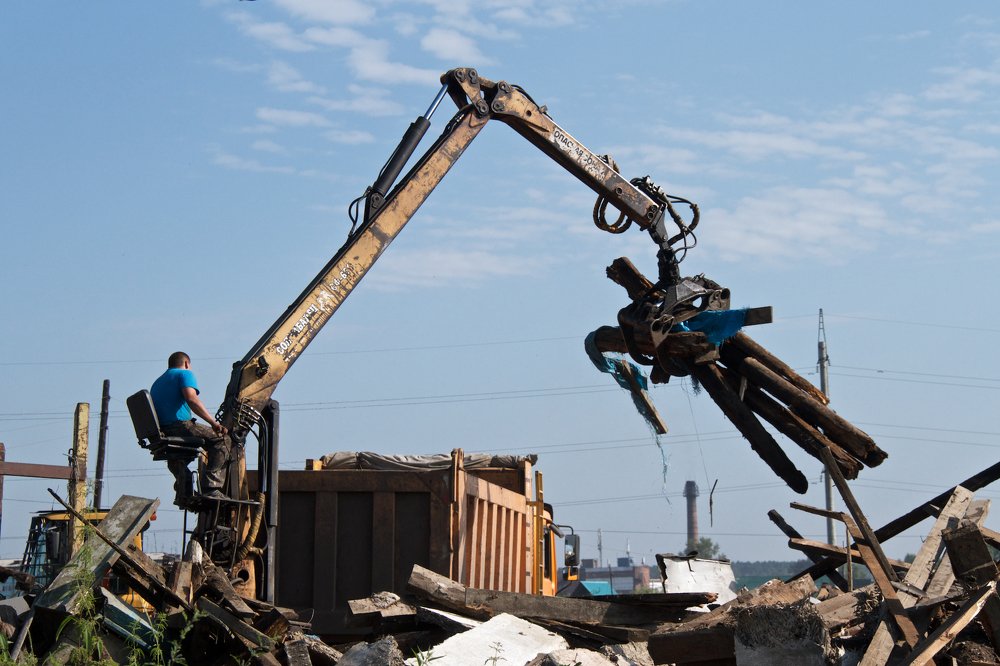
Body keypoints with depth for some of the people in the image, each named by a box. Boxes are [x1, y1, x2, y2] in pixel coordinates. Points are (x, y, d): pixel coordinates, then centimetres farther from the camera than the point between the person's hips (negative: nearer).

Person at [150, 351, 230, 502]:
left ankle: (183, 491, 26)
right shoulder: (185, 374, 4)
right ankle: (210, 487, -17)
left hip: (160, 435, 9)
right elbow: (191, 399, -17)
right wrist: (214, 423, -19)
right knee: (222, 440, -6)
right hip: (180, 425, -9)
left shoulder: (157, 382, 29)